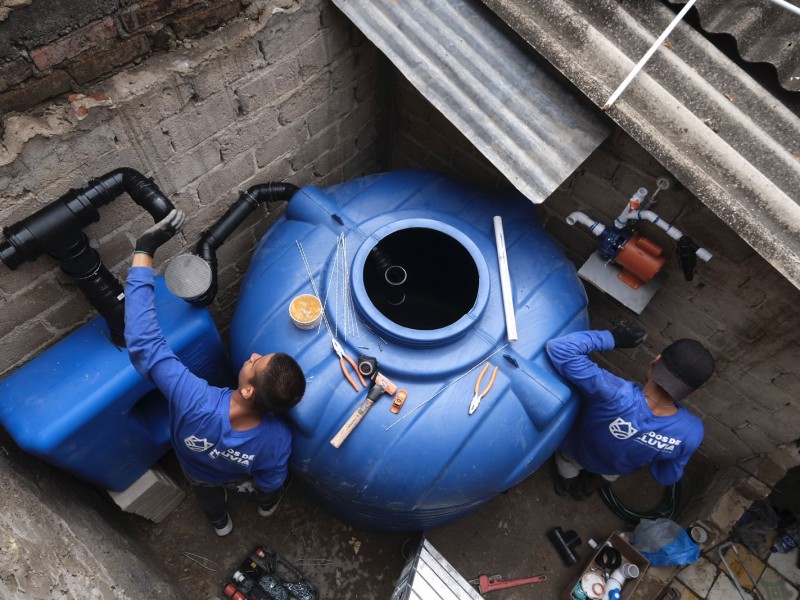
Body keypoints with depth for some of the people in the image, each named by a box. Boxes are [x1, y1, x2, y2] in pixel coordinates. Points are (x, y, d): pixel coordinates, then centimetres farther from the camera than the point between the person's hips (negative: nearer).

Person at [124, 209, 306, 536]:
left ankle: (221, 522, 72)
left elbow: (144, 340, -51)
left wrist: (144, 249, -48)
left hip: (198, 471, 1)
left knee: (208, 491, 39)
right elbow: (270, 482, -22)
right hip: (242, 473, -1)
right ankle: (268, 506, 70)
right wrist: (268, 494, 4)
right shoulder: (277, 439, -46)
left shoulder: (195, 401, -54)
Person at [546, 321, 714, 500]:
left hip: (577, 450, -3)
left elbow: (559, 347, -50)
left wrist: (613, 338, -38)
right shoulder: (691, 432, -35)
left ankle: (565, 482, 59)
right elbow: (667, 478, -14)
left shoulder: (615, 395, -50)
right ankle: (588, 488, 59)